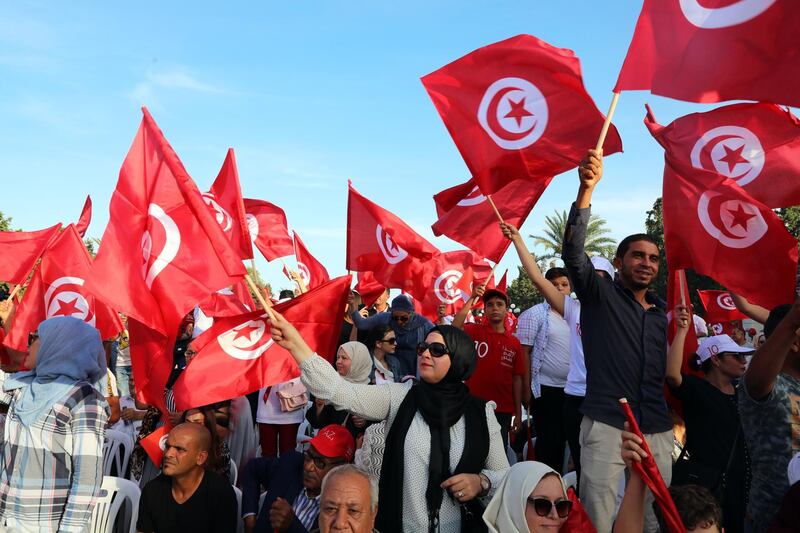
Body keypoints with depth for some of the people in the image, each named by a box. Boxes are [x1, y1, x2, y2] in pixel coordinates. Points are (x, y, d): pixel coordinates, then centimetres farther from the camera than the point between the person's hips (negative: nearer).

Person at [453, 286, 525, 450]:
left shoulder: (514, 343, 5)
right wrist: (472, 298, -24)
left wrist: (518, 413, 5)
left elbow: (517, 379, 6)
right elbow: (454, 329, -21)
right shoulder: (474, 331, 0)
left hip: (503, 410, 2)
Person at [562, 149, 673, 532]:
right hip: (606, 425, -5)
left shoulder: (660, 312, 18)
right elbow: (573, 253, -17)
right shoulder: (599, 295, 2)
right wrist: (587, 187, -28)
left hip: (657, 430, 5)